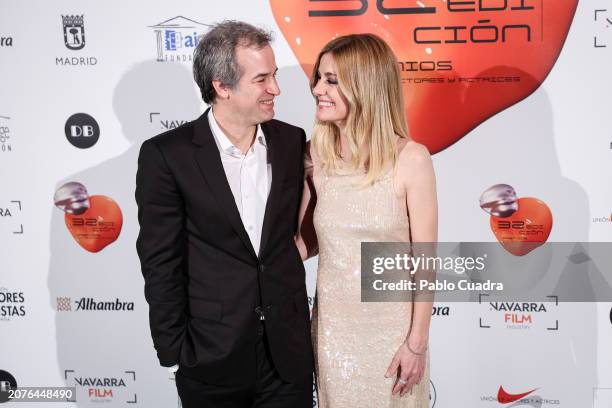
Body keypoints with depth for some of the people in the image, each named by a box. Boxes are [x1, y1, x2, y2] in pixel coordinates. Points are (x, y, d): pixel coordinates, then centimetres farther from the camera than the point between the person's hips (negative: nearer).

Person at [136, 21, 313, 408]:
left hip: (289, 350, 3)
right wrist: (173, 349, -7)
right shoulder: (167, 155, -11)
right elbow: (161, 263, -8)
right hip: (212, 355, -3)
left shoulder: (292, 141, 0)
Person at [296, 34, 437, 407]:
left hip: (392, 326, -3)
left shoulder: (411, 159, -15)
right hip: (333, 325, 3)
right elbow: (307, 241, 5)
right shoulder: (315, 156, -4)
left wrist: (418, 343, -10)